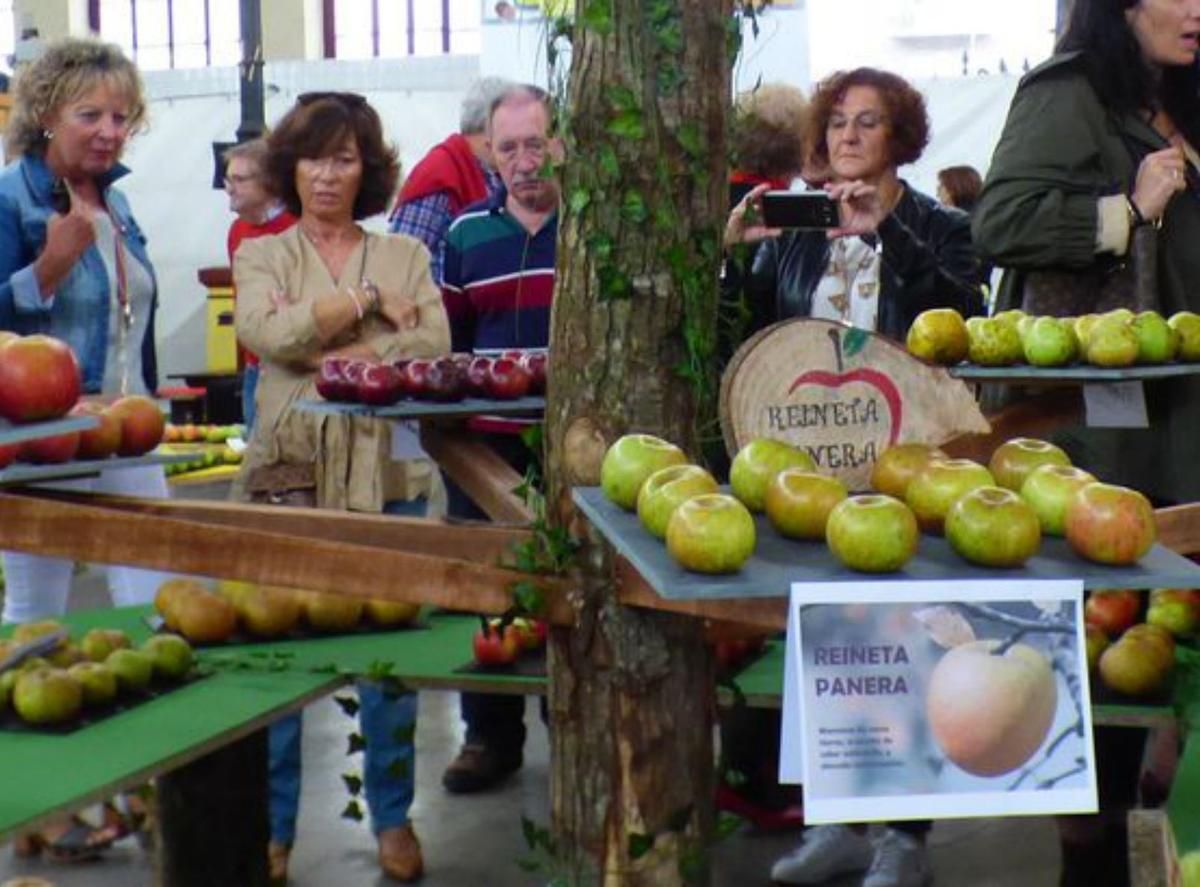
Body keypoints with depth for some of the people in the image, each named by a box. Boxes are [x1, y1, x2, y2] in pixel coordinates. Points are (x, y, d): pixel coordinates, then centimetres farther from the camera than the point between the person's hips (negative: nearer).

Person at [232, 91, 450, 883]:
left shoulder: (405, 254, 10)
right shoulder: (262, 256, 8)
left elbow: (433, 345, -4)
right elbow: (266, 333, -12)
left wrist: (335, 359, -12)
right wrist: (365, 300, -11)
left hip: (385, 476, 1)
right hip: (288, 474, 0)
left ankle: (393, 818, 20)